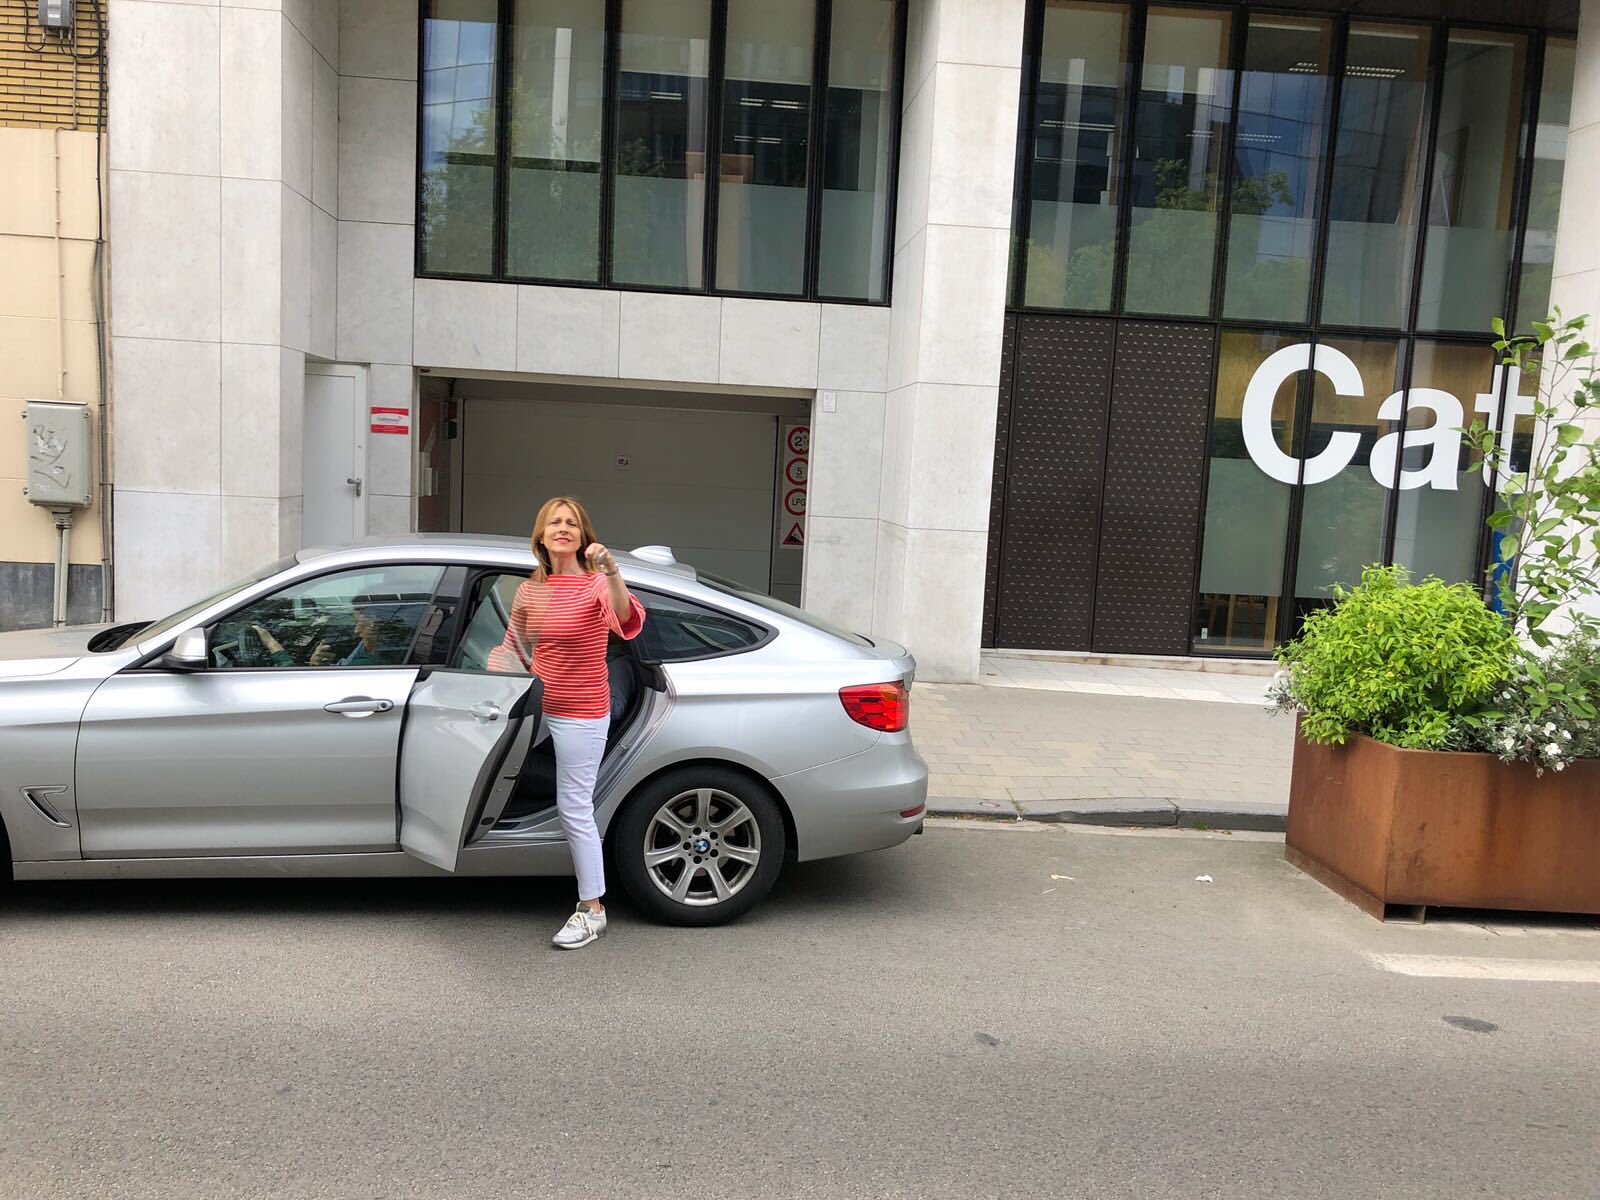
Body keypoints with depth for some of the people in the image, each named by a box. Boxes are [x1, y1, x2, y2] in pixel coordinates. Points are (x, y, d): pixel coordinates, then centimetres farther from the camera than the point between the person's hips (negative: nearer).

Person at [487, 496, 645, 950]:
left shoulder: (596, 584, -15)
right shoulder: (530, 590, 2)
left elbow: (626, 621, -37)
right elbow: (514, 647, 16)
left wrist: (611, 573, -53)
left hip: (580, 714, -6)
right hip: (539, 706, 7)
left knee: (574, 810, -1)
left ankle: (592, 910, 13)